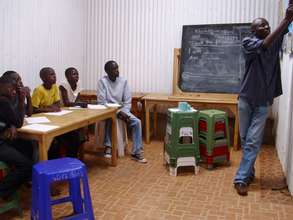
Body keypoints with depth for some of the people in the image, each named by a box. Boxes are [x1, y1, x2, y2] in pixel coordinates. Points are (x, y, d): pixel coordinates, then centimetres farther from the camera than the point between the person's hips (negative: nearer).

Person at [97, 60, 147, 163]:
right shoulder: (102, 81, -11)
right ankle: (108, 146, -21)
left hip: (121, 109, 4)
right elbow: (101, 102, -16)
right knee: (109, 119, -38)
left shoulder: (123, 81, -2)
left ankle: (136, 152, -11)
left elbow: (127, 101, 0)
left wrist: (123, 112, -18)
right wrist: (117, 112, -24)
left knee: (137, 122, -18)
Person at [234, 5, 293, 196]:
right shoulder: (248, 43, -8)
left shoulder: (275, 42, 4)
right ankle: (249, 173, 26)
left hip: (263, 102, 2)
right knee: (245, 140, 9)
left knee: (253, 142, -3)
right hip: (246, 99, -2)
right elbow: (264, 46, -27)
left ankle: (241, 178, 2)